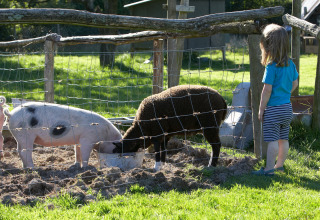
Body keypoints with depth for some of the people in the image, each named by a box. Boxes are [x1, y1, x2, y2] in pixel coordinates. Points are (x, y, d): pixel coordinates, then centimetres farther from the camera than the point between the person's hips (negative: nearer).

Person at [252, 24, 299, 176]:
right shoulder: (290, 64, 3)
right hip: (287, 107, 7)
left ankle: (269, 168, -2)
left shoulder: (271, 67, -18)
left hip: (273, 108, -7)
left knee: (272, 140, -4)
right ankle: (279, 165, 27)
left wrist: (261, 109, -9)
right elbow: (295, 84, 13)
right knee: (283, 139, 15)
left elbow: (267, 90, -16)